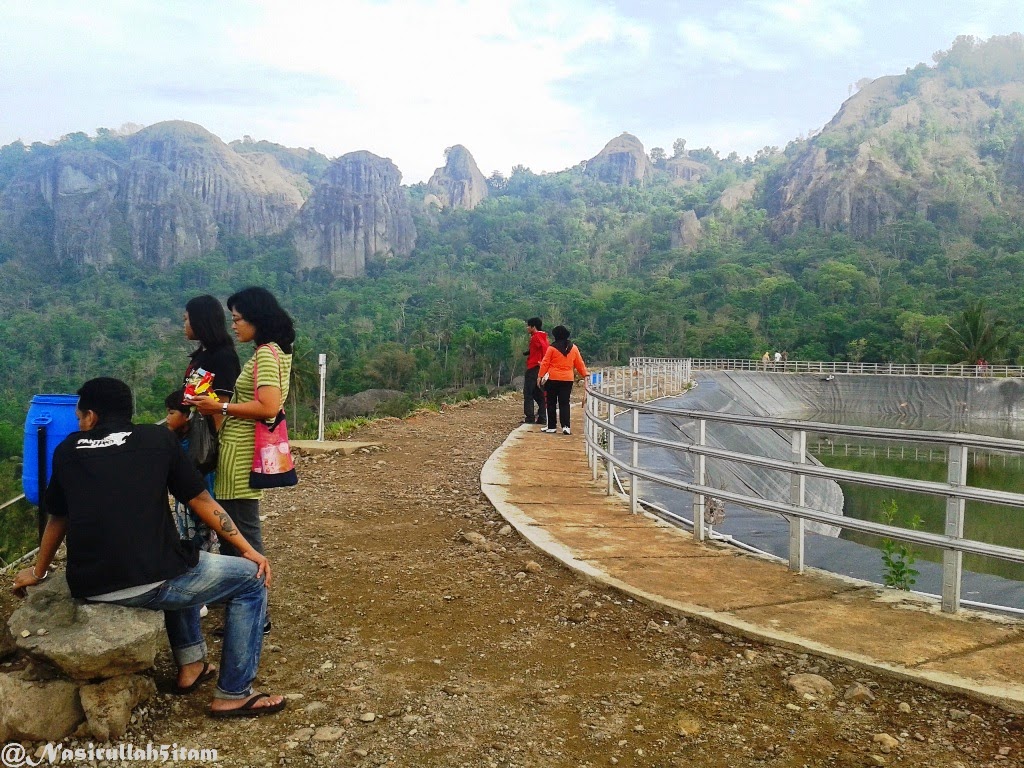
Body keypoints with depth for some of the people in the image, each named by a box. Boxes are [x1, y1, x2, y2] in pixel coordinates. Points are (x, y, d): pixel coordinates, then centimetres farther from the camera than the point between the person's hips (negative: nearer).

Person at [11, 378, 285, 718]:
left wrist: (38, 572, 44)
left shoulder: (68, 449, 15)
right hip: (149, 581, -5)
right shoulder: (157, 438, 7)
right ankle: (233, 695, 12)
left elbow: (58, 518, 26)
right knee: (251, 580, 12)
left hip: (88, 587, 6)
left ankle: (190, 667, 36)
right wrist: (248, 550, 16)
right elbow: (201, 502, 9)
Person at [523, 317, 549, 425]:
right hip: (540, 369, 9)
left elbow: (544, 347, -26)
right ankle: (542, 418, 11)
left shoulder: (535, 337, -10)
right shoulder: (543, 337, 17)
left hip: (533, 368, -9)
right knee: (539, 394, 11)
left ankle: (529, 418, -7)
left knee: (528, 394, -5)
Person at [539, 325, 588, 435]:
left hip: (553, 379, -3)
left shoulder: (552, 348, -5)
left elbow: (545, 363, -4)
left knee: (551, 403, 7)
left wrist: (541, 376, 1)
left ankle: (552, 426, 10)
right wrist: (585, 375, 19)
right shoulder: (573, 348, 5)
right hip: (568, 380, 3)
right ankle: (565, 426, -9)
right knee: (564, 403, 5)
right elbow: (579, 364, 9)